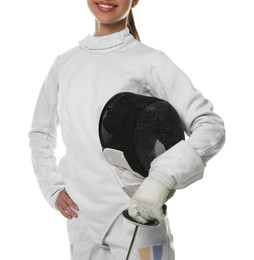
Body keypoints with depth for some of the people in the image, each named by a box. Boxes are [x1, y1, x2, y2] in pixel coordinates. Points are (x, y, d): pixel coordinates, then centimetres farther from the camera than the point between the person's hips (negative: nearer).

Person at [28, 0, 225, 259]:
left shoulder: (150, 61, -8)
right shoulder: (65, 63, 7)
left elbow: (211, 126, -12)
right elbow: (40, 132, 19)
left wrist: (162, 179, -25)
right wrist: (53, 188, 7)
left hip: (136, 217, -4)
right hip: (81, 217, 4)